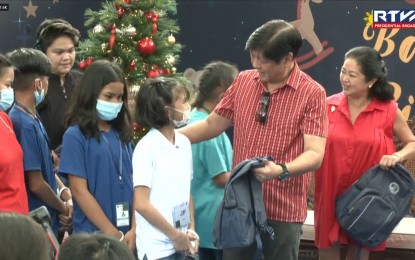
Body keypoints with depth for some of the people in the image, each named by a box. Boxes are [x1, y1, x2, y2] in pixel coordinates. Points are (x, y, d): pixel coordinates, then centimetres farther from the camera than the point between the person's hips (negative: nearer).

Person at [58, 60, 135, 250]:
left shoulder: (122, 135, 9)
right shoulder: (76, 136, -6)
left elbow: (132, 183, 7)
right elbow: (79, 190, -10)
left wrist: (134, 229, -4)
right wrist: (112, 233, -11)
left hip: (127, 234, 5)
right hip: (93, 235, -5)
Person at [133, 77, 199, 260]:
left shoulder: (184, 143, 8)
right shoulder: (147, 147, -13)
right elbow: (141, 204, -16)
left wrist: (190, 229, 5)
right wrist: (174, 235, -11)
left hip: (181, 244, 7)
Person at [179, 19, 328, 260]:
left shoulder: (312, 93, -10)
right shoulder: (243, 81, 5)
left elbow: (315, 154, -17)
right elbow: (211, 125, 15)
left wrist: (281, 171, -34)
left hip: (283, 210, -4)